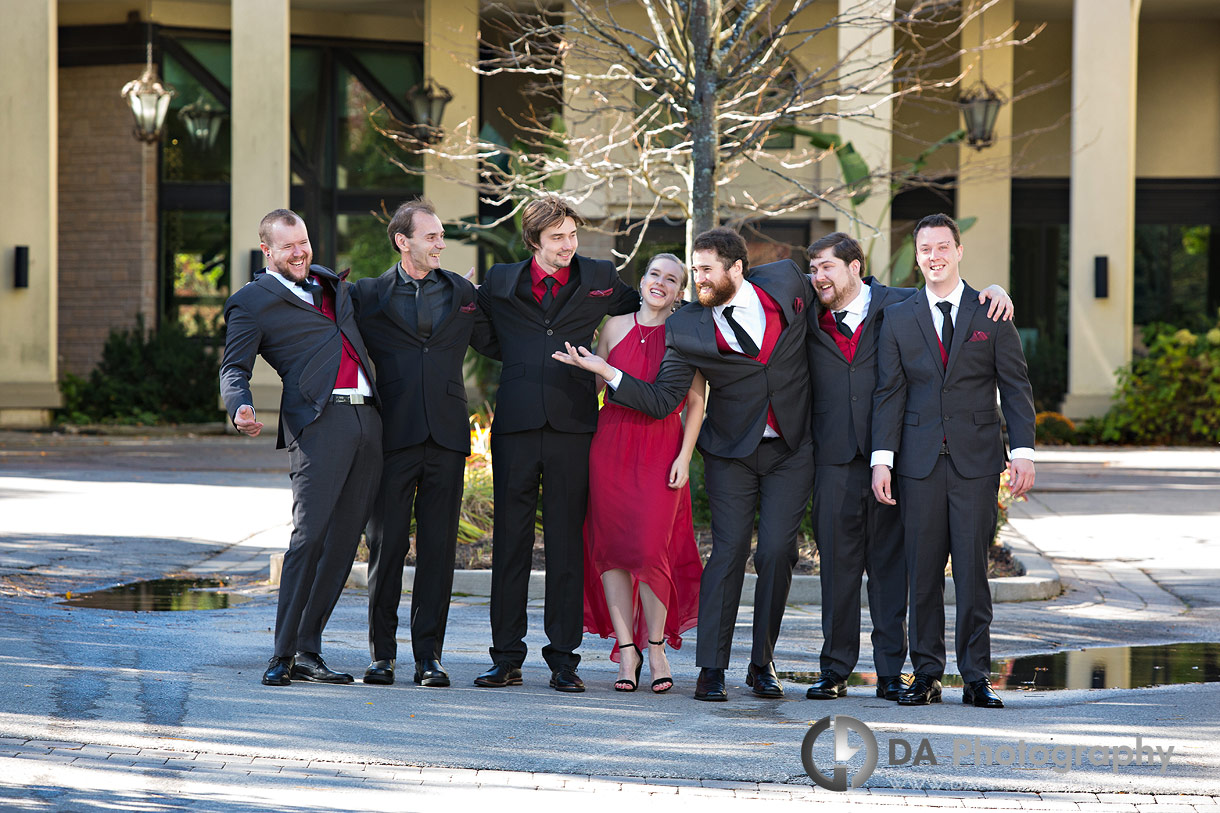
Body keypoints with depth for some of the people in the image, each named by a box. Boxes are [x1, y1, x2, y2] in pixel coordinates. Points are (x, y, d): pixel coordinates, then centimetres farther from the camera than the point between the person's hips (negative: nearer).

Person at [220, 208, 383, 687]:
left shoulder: (331, 283, 24)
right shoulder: (252, 302, 5)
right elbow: (234, 369, -2)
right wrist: (241, 409, -24)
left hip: (366, 419, 6)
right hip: (318, 422, -6)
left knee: (342, 541, 3)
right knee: (309, 536, -14)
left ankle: (308, 651, 7)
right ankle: (283, 656, -9)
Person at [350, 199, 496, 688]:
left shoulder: (463, 293, 14)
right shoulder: (368, 295, 6)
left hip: (446, 435, 2)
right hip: (393, 436, -2)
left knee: (438, 547, 1)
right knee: (386, 545, 1)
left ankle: (429, 655, 5)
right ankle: (382, 653, 10)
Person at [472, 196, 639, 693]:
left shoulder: (600, 279, 8)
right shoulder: (501, 282, 9)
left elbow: (642, 314, 23)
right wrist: (522, 361, 14)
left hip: (573, 424, -1)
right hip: (516, 423, 1)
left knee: (567, 542, 1)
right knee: (510, 539, 2)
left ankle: (563, 657, 6)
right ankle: (507, 657, 7)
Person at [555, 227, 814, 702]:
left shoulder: (786, 282, -4)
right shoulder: (687, 329, -6)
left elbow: (817, 294, 19)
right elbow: (661, 401, -9)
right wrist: (605, 371, -21)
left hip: (791, 451, 1)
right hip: (731, 453, -1)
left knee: (777, 552, -4)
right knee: (729, 550, -9)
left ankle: (763, 666, 9)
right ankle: (711, 668, -4)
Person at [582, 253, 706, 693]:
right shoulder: (615, 326, 10)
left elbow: (695, 402, 2)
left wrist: (684, 456, -7)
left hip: (662, 448, -3)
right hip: (611, 442, 3)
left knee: (650, 547, -10)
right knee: (612, 545, 0)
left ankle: (656, 647, 8)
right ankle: (626, 650, 9)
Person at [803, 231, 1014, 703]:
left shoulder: (898, 305, 6)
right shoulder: (809, 319, 11)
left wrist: (994, 289, -3)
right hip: (835, 459, 1)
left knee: (890, 563, 0)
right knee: (836, 563, 2)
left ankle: (890, 673, 5)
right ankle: (835, 670, 11)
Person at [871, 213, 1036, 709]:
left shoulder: (992, 314, 6)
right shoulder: (898, 319, 9)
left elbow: (1016, 387, 4)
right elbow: (889, 394, 7)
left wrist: (1023, 453, -5)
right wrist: (882, 460, -2)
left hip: (976, 460, -1)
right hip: (919, 460, 1)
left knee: (972, 570, -2)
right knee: (922, 572, 2)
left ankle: (976, 677, 4)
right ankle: (926, 675, 8)